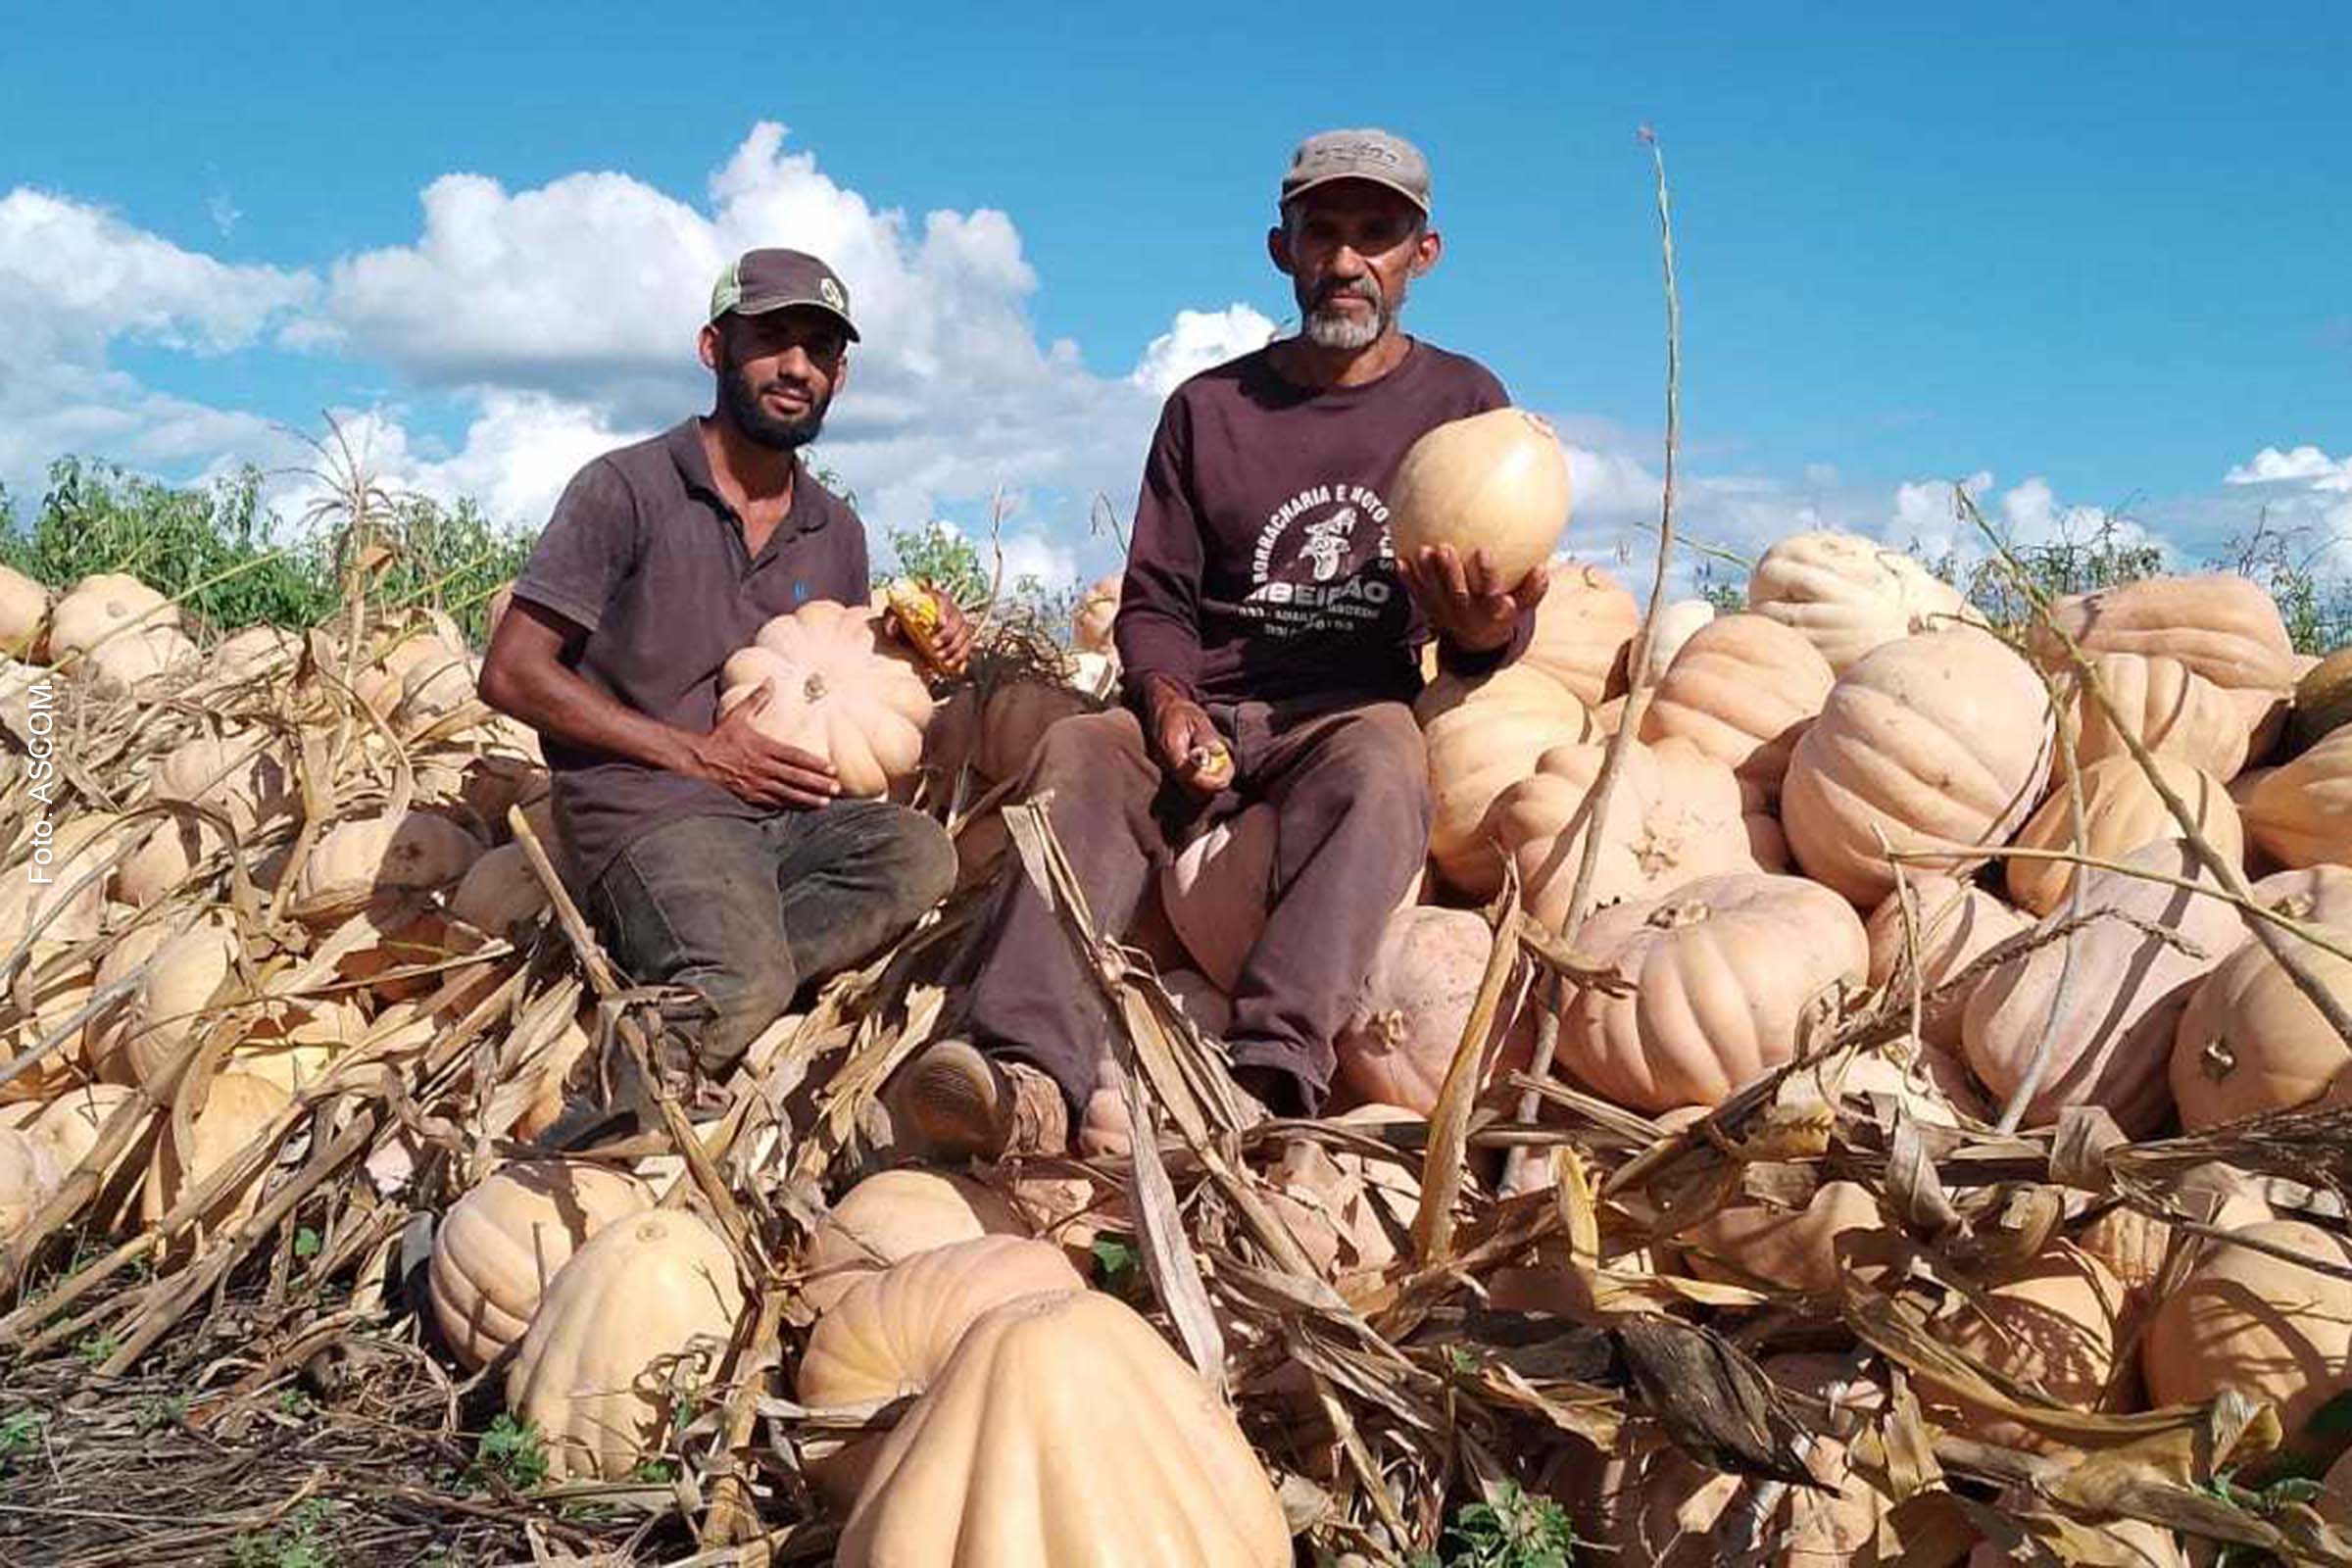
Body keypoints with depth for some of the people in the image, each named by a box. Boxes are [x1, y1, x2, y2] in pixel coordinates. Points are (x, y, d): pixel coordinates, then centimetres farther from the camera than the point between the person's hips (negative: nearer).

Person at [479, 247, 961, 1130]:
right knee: (747, 981, -36)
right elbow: (511, 674, -5)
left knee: (917, 853, -28)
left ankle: (679, 1012, -27)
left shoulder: (836, 531, 17)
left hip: (785, 814, 6)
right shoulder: (627, 489, -1)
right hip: (644, 806, -6)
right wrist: (698, 753, -10)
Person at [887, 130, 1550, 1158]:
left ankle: (1273, 1072, -52)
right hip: (1206, 716, 2)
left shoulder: (1464, 404, 13)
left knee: (1380, 766, -37)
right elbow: (1154, 602, 12)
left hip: (1360, 713, -1)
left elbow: (1499, 629, 11)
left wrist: (1484, 631, -15)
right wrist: (1166, 697, -11)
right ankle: (1030, 1070, -47)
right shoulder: (1208, 409, 16)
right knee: (1079, 753, -29)